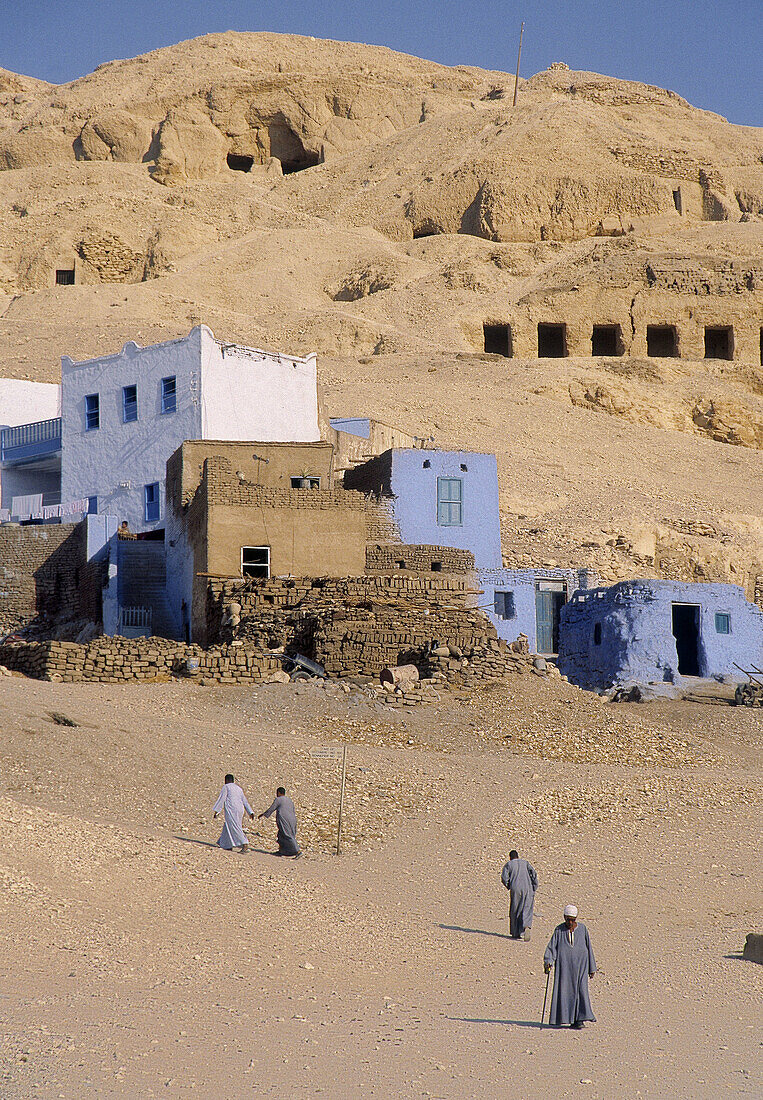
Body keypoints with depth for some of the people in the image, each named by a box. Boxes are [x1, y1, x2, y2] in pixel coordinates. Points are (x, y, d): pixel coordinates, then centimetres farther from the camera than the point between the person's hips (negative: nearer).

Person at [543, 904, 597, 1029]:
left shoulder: (582, 929, 7)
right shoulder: (559, 930, 5)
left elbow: (589, 948, 11)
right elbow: (551, 947, -1)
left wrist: (592, 968, 11)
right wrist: (548, 962, -17)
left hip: (580, 964, 0)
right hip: (564, 964, 0)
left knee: (580, 989, -9)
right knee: (564, 990, -3)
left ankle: (579, 1019, -11)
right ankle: (565, 1018, 3)